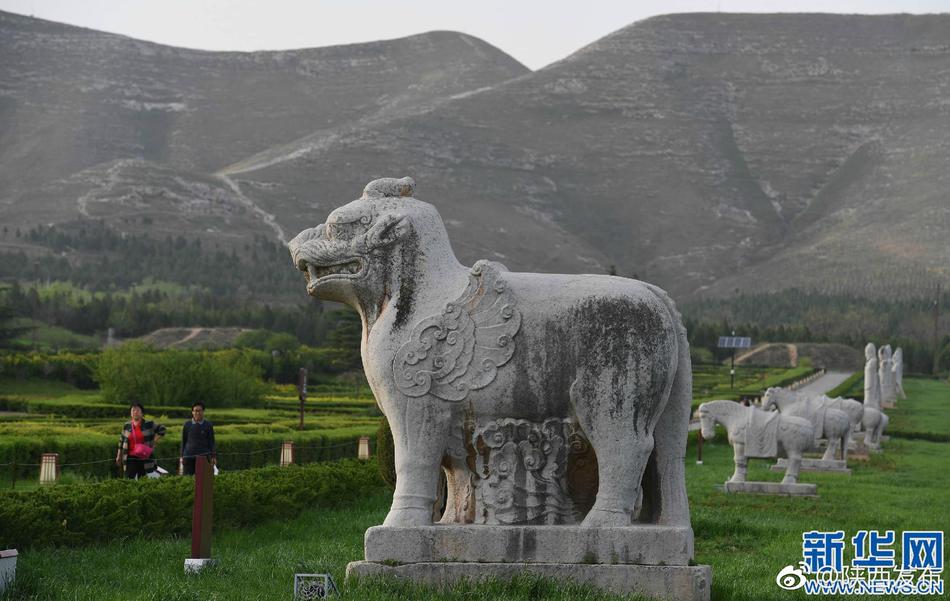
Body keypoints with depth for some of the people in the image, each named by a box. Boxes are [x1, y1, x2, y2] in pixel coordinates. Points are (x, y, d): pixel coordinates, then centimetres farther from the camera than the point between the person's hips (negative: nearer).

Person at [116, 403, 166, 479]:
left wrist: (154, 442, -1)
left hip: (145, 458, -1)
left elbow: (161, 430, 7)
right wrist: (119, 456, 15)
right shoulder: (127, 426, 8)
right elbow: (122, 441, 15)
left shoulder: (149, 424, 0)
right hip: (131, 459, 1)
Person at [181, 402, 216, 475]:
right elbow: (183, 441, 12)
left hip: (203, 455, -1)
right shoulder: (187, 425, 6)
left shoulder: (208, 425, 4)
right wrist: (182, 457, 9)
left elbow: (211, 442, 7)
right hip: (189, 456, 1)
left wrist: (212, 457, 1)